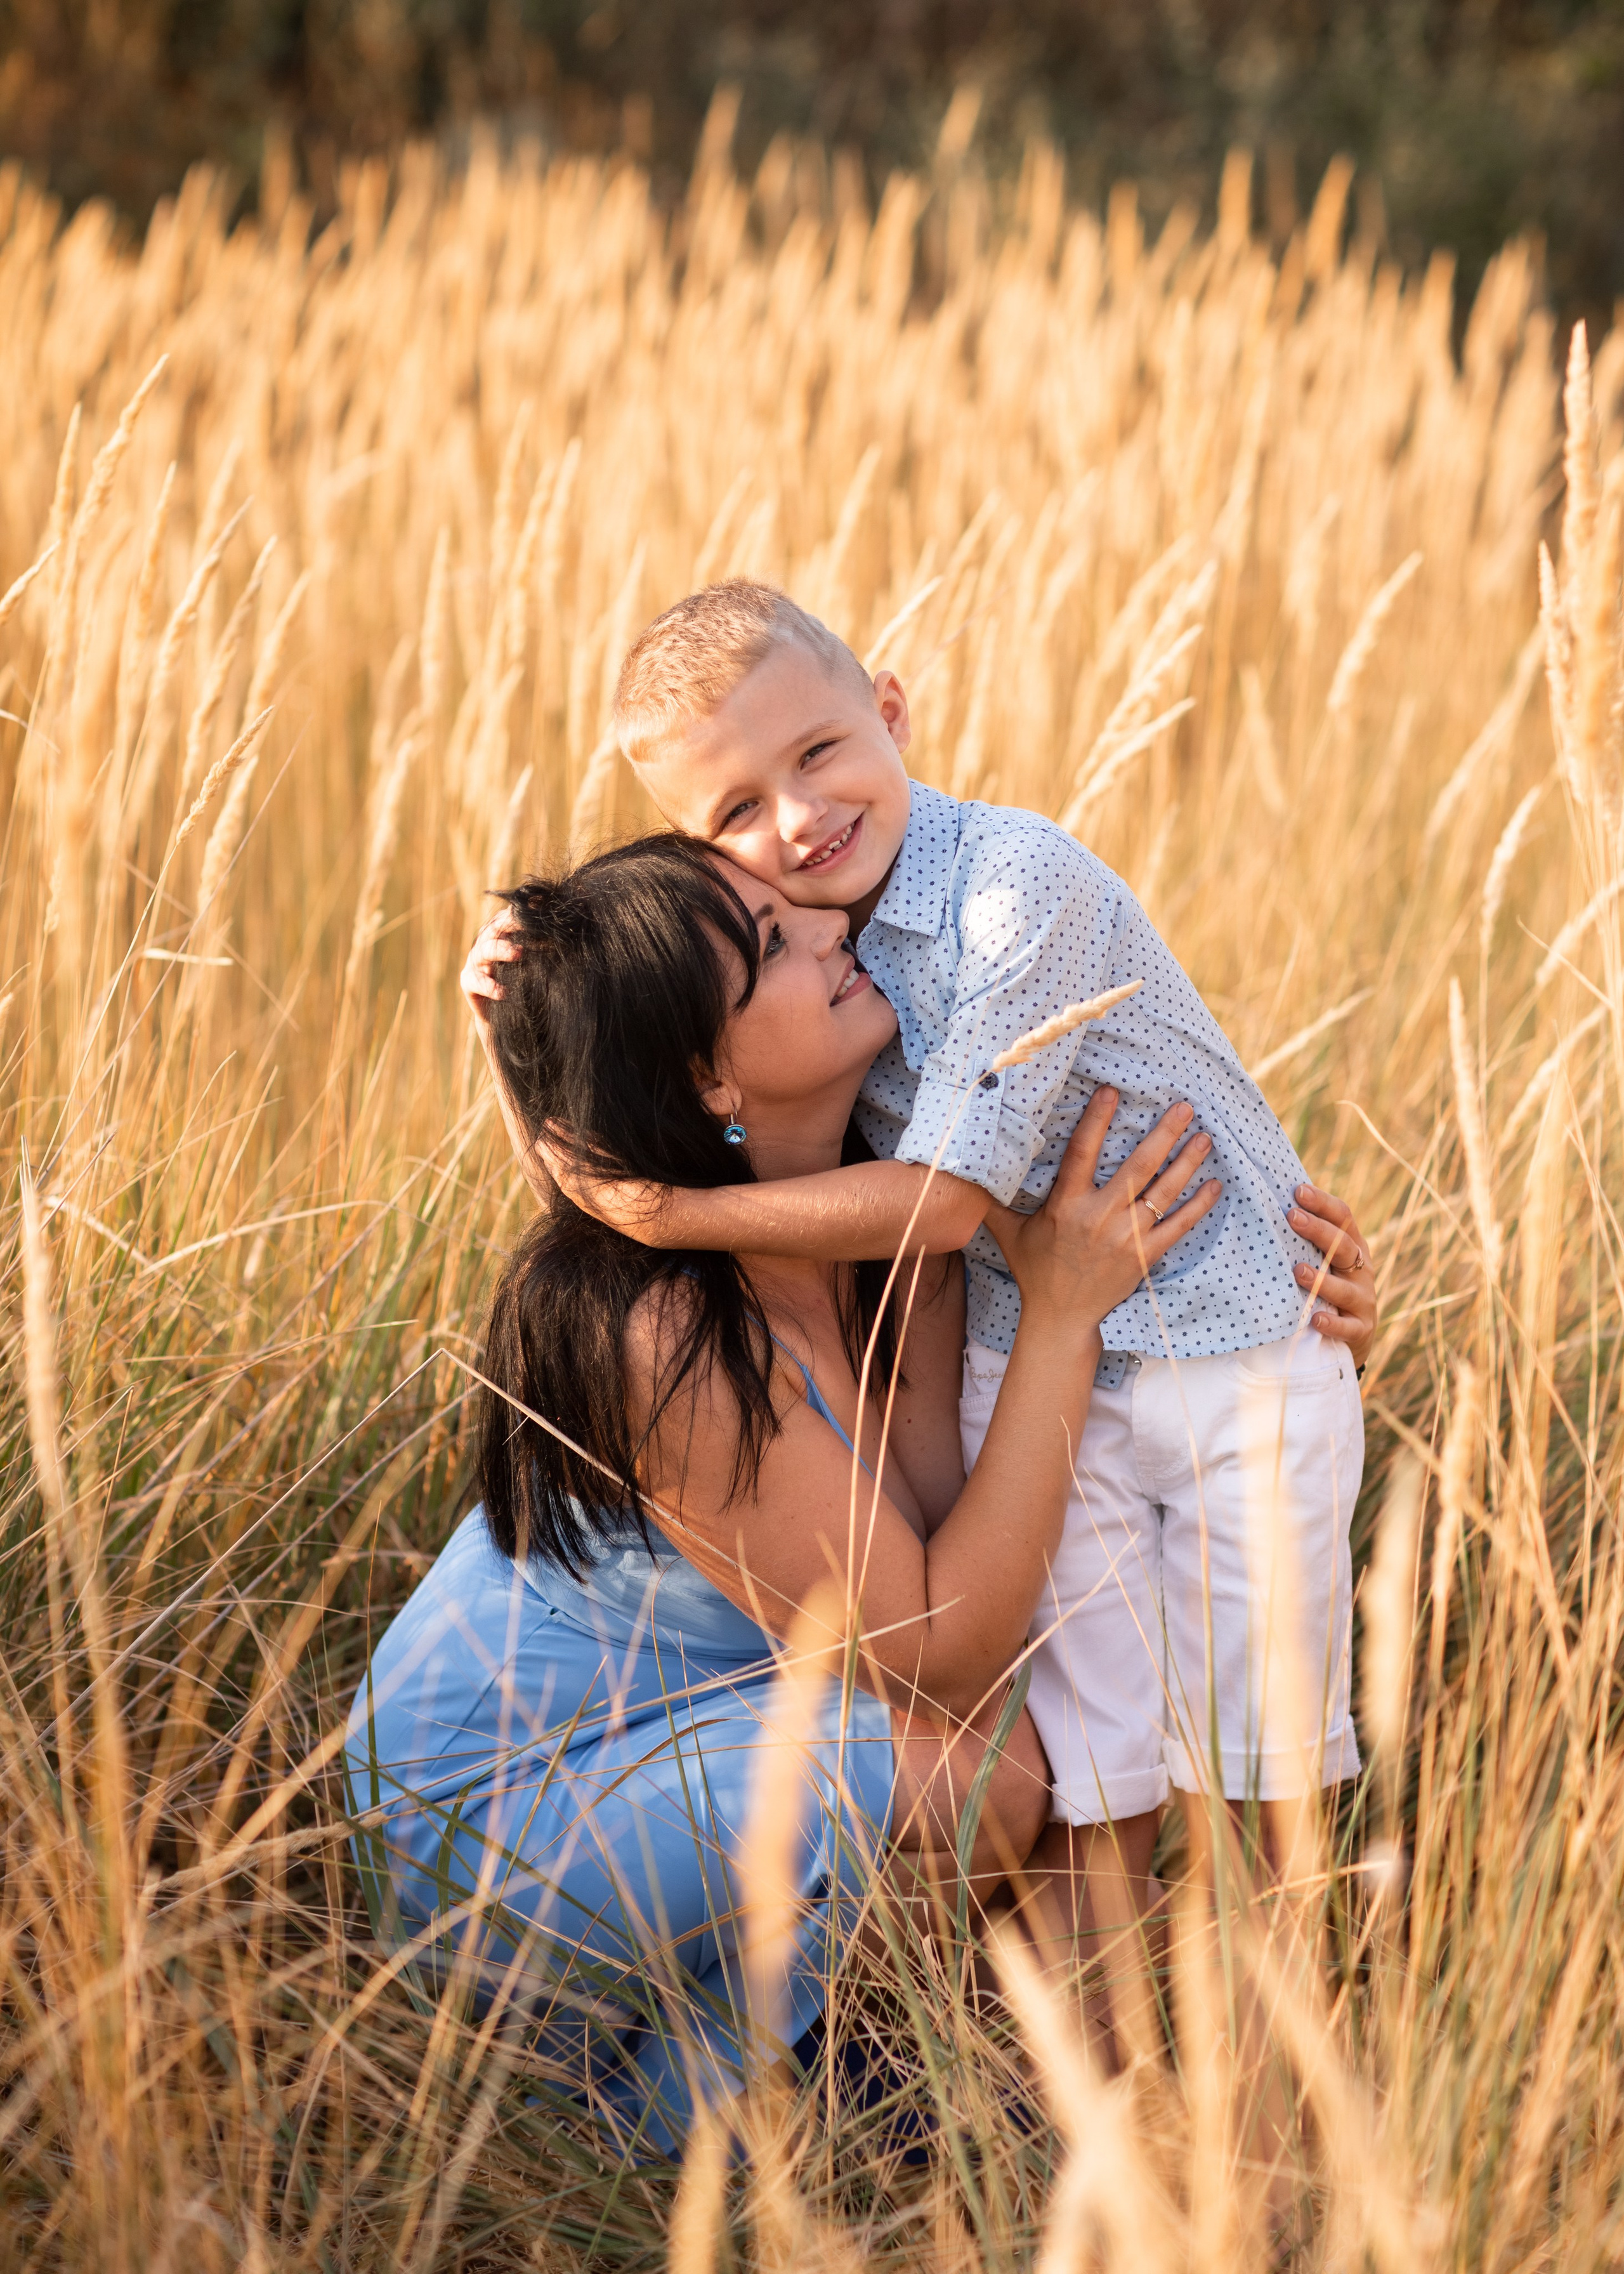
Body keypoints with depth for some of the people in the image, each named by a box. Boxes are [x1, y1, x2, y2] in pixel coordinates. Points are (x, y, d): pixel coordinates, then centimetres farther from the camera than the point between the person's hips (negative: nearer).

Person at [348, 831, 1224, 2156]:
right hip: (485, 1832, -8)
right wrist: (1062, 1309, -27)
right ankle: (676, 2117, -3)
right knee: (974, 1773, -24)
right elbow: (944, 1649, -26)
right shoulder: (663, 1335, -31)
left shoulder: (892, 1195, -7)